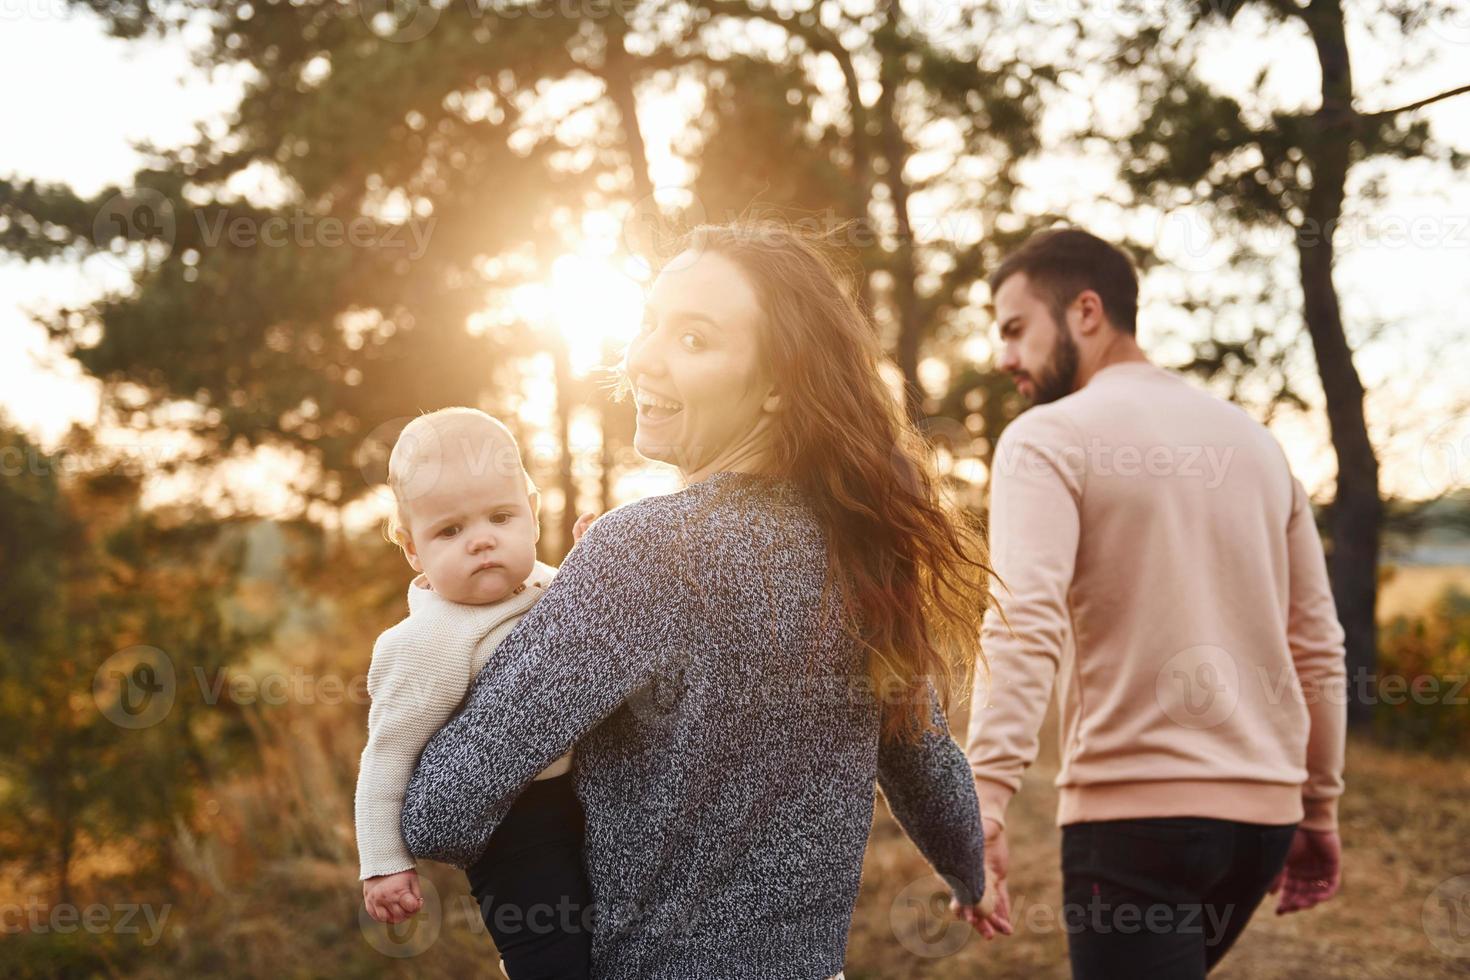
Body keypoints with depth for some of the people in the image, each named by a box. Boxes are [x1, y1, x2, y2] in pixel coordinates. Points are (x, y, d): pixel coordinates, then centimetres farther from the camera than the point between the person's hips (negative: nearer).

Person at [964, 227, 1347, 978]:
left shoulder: (1049, 438, -6)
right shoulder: (1253, 439, 13)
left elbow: (1025, 628, -20)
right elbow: (1318, 643, 14)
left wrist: (983, 805, -27)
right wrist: (1320, 807, 20)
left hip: (1136, 809, -7)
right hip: (1264, 807, 7)